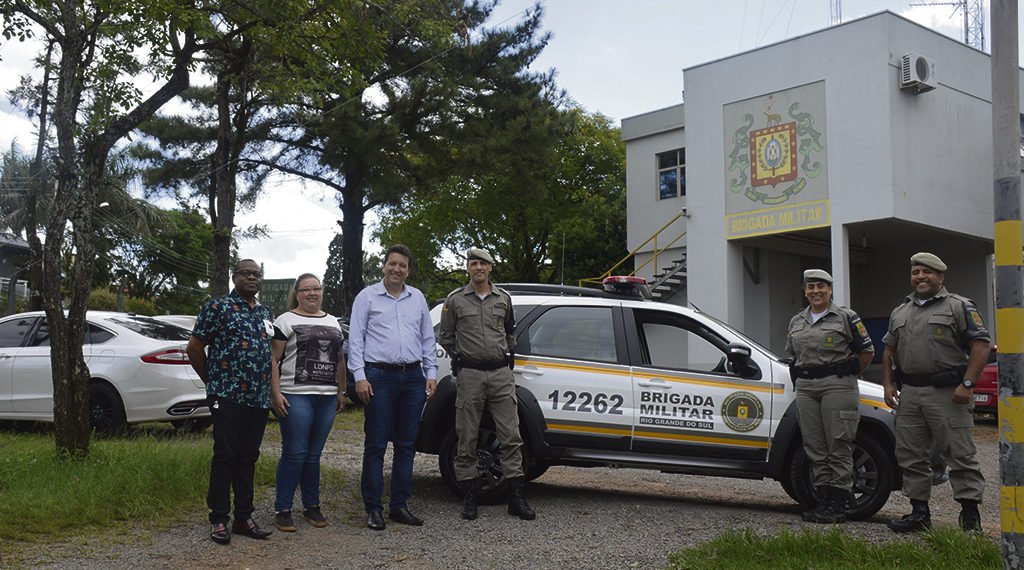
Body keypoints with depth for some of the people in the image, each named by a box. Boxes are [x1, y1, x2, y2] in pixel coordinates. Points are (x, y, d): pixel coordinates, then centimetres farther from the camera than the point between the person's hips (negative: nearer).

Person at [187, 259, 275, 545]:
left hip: (259, 399, 6)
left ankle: (244, 517, 18)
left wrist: (267, 387, 14)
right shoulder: (218, 307, -4)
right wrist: (213, 380, 4)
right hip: (228, 397, -6)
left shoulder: (265, 312, 16)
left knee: (248, 458, 10)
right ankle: (219, 520, 5)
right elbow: (194, 347, -3)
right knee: (225, 457, -3)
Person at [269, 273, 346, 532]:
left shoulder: (333, 322, 18)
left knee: (314, 455, 10)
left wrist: (341, 391, 15)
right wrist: (275, 394, -13)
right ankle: (282, 510, 2)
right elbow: (273, 360, -5)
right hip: (296, 396, -5)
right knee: (294, 454, -6)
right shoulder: (286, 321, 0)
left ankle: (312, 506, 19)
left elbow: (340, 360, 21)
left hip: (327, 397, 5)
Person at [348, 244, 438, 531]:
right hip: (379, 376, -4)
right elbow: (355, 339, -1)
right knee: (375, 445, -2)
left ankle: (399, 505, 15)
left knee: (406, 445, 7)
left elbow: (428, 338, 17)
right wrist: (360, 376, -10)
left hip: (413, 376, 4)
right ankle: (373, 508, 3)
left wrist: (431, 373, 8)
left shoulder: (417, 298, 14)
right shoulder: (367, 297, 3)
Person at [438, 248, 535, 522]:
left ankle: (516, 498, 2)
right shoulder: (455, 300, 5)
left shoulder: (503, 299, 13)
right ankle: (469, 497, 10)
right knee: (467, 439, 1)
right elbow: (444, 335, 13)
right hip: (470, 375, -2)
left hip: (501, 375, 2)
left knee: (511, 437, -2)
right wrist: (460, 357, 7)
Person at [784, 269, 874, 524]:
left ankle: (838, 506, -2)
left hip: (837, 386, -5)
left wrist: (849, 375, 6)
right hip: (805, 388, 5)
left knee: (839, 447, -5)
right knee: (815, 447, 6)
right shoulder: (796, 321, 15)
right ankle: (823, 501, 13)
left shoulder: (845, 317, -1)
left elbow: (867, 351, 2)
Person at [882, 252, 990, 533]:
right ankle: (919, 512, 17)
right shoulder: (899, 313, 18)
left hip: (947, 394, -6)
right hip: (909, 394, 6)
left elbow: (980, 345, -8)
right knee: (910, 457, 8)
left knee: (960, 455, -4)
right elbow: (889, 350, 24)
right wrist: (888, 384, 11)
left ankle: (970, 515, 2)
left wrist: (967, 384, -16)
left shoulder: (959, 307, -1)